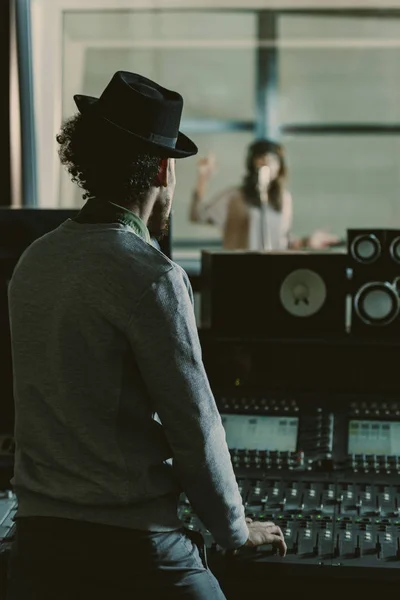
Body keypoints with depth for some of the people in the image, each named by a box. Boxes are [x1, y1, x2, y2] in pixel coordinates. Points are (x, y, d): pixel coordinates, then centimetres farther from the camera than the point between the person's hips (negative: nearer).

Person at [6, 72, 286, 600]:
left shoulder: (32, 261, 4)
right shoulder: (150, 275, -17)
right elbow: (193, 422, -12)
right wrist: (236, 530, 3)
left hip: (36, 537, 6)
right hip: (133, 550, -6)